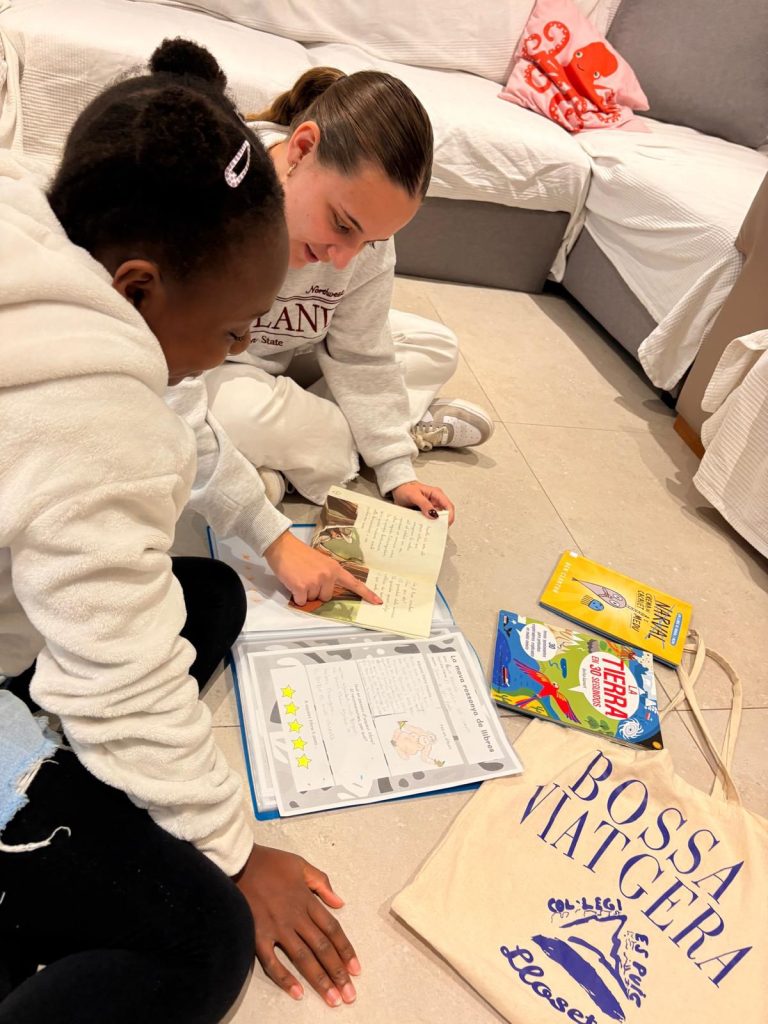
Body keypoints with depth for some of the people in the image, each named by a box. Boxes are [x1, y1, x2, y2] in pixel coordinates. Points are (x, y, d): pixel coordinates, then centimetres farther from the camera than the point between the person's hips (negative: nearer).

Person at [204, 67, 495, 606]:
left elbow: (361, 356, -9)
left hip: (285, 358, 5)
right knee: (242, 412, -38)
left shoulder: (365, 220, -18)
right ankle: (413, 427, -11)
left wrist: (397, 472, -17)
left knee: (438, 348, 1)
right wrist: (273, 537, -44)